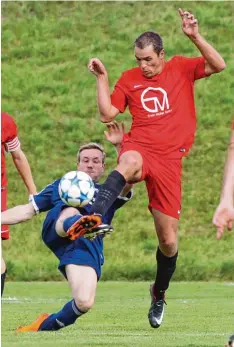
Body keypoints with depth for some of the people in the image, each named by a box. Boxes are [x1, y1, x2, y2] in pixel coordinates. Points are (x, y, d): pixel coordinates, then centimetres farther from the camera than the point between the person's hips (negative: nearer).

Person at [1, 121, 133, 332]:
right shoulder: (60, 186, 36)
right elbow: (27, 211, 33)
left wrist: (120, 146, -5)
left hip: (89, 246, 0)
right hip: (56, 229, 0)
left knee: (84, 302, -22)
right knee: (71, 212, -38)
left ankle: (46, 326, 5)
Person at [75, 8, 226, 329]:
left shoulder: (181, 68, 8)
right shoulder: (130, 79, 10)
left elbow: (218, 66, -5)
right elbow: (108, 114, 8)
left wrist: (195, 37, -15)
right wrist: (102, 78, 2)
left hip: (169, 157, 0)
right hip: (138, 146, 0)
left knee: (168, 239, 1)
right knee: (130, 162, -44)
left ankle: (159, 294, 26)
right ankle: (94, 217, -62)